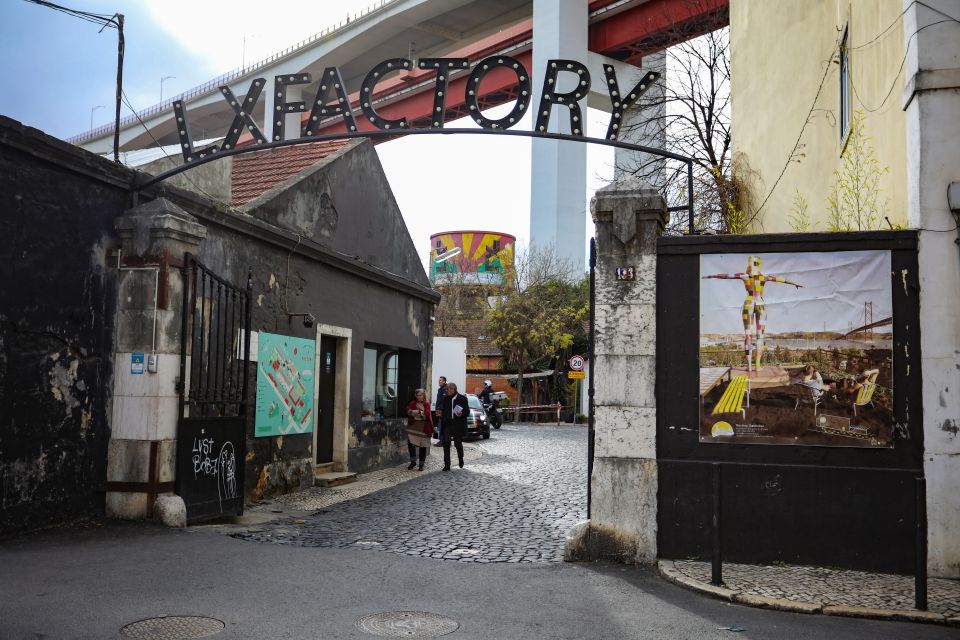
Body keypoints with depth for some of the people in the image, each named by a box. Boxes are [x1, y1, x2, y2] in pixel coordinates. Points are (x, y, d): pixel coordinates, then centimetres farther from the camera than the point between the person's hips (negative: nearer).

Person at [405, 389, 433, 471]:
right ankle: (413, 461, 5)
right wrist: (418, 411, -21)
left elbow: (428, 415, -4)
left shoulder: (426, 404, 3)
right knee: (410, 443, -12)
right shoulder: (412, 403, 8)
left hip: (423, 427, -1)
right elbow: (409, 412, -8)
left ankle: (421, 464, 14)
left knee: (423, 446, 4)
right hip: (413, 426, 1)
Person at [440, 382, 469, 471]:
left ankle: (461, 460, 36)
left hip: (458, 425, -3)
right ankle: (447, 465, -4)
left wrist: (462, 414, -22)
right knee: (446, 444, -7)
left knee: (458, 443, 9)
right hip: (447, 424, 3)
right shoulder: (446, 399, 9)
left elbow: (467, 412, -2)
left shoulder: (462, 398, -3)